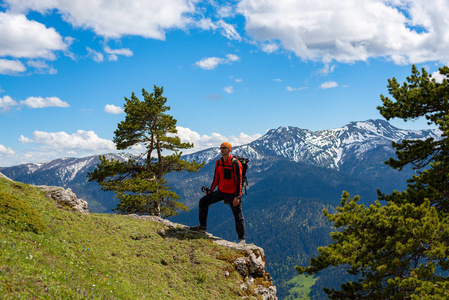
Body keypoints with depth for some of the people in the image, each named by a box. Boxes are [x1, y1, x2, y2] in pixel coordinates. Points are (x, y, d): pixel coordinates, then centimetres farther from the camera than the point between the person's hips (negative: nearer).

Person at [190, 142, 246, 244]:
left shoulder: (235, 163, -14)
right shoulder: (218, 163, 6)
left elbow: (238, 181, -15)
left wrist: (237, 197, -20)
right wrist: (211, 190, 9)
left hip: (232, 193, -6)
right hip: (221, 191, 6)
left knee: (238, 216, 2)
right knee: (203, 201, 0)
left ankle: (242, 238, 16)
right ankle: (202, 226, 9)